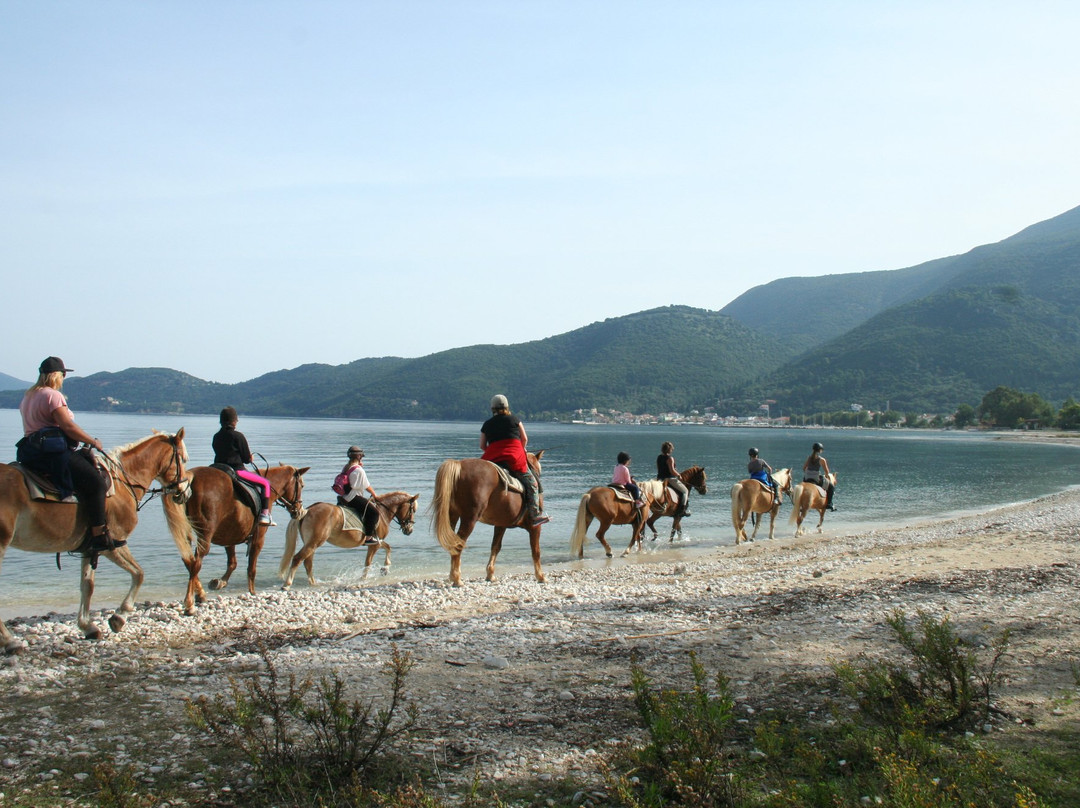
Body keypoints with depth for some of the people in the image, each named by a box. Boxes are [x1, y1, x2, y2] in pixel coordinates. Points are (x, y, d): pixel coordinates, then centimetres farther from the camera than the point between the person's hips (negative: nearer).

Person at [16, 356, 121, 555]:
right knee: (95, 484, -12)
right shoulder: (53, 395, -10)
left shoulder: (27, 397, 20)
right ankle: (99, 537, -18)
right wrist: (93, 441, -5)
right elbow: (68, 426, -17)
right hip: (52, 452, -11)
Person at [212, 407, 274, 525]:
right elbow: (247, 458, -7)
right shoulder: (238, 436, -10)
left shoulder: (216, 437, 9)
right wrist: (249, 458, 17)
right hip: (237, 470, -7)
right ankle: (264, 514, -8)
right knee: (265, 483, 2)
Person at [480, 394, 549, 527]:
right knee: (531, 483, 0)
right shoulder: (514, 419, 11)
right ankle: (535, 515, -8)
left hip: (491, 458, 3)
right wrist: (521, 450, 31)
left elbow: (482, 446, 14)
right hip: (514, 458, -3)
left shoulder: (487, 424, 16)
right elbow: (525, 439, 13)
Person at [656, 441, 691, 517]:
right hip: (670, 479, -8)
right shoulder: (670, 458, -15)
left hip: (660, 478, 8)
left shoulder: (659, 457, 9)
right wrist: (679, 475, -5)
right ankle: (683, 509, -11)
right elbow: (672, 471, -21)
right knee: (685, 491, 3)